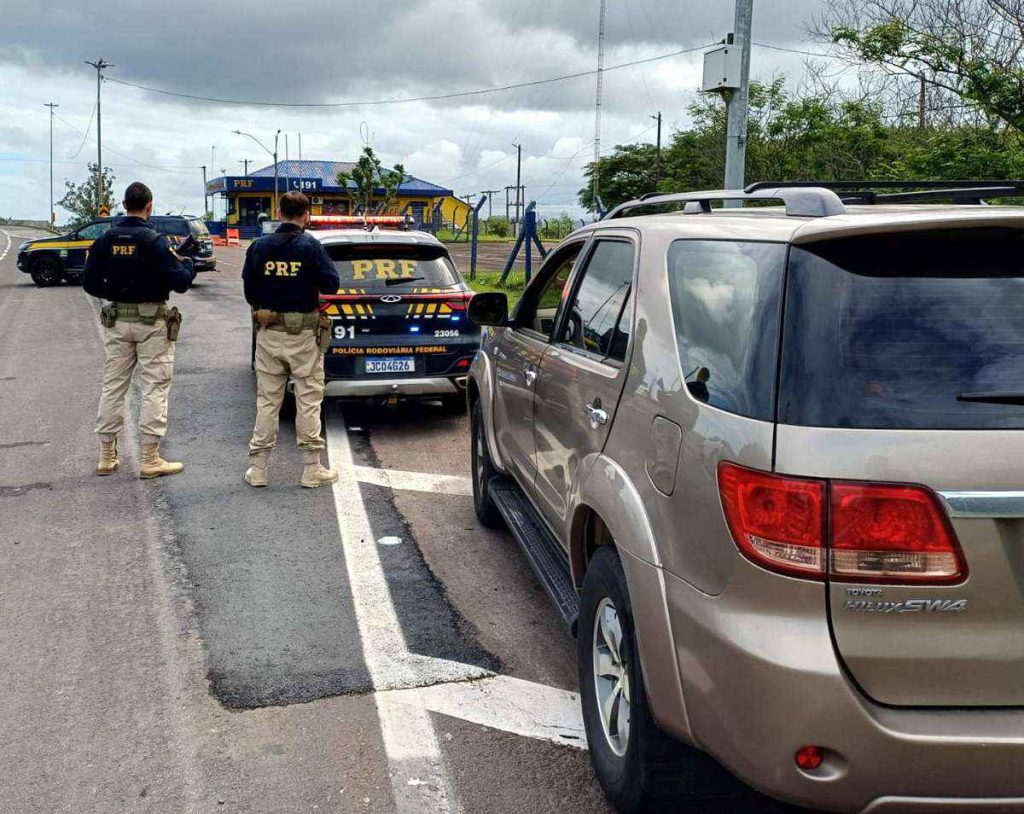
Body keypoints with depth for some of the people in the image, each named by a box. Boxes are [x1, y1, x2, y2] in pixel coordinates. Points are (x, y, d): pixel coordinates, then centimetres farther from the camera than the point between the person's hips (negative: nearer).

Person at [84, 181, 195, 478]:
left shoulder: (105, 240, 1)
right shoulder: (154, 241, -14)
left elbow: (91, 283, 2)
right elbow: (180, 282, -16)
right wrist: (188, 264, 4)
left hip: (117, 320, 5)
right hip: (152, 322, -5)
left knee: (112, 386, 12)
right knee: (154, 389, 1)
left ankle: (107, 457, 17)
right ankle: (150, 459, 2)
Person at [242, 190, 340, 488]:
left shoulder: (259, 246, 1)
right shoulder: (310, 246, -10)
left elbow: (249, 290, 6)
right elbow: (331, 284, -9)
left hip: (268, 334, 3)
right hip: (303, 334, -3)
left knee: (267, 400, 10)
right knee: (309, 401, 5)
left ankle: (258, 469, 13)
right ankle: (311, 469, 8)